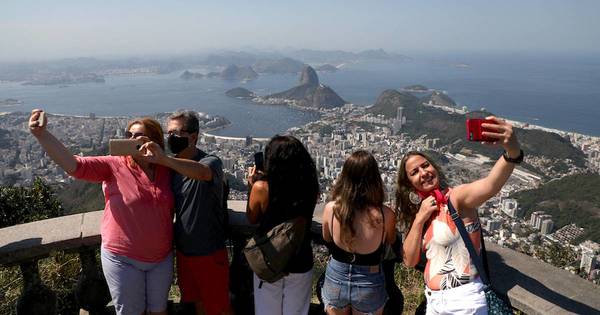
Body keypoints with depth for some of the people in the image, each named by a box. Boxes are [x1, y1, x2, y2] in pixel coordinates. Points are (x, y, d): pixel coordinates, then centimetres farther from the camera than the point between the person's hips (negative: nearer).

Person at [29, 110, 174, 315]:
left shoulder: (166, 170, -4)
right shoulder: (113, 166, -12)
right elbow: (73, 165, -25)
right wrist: (41, 134, -35)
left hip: (162, 258, 2)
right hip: (123, 259, -2)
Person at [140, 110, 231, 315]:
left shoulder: (211, 162, -19)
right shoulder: (172, 166, 2)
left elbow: (203, 172, -45)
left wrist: (164, 160, -56)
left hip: (210, 252, -6)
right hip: (183, 249, 6)